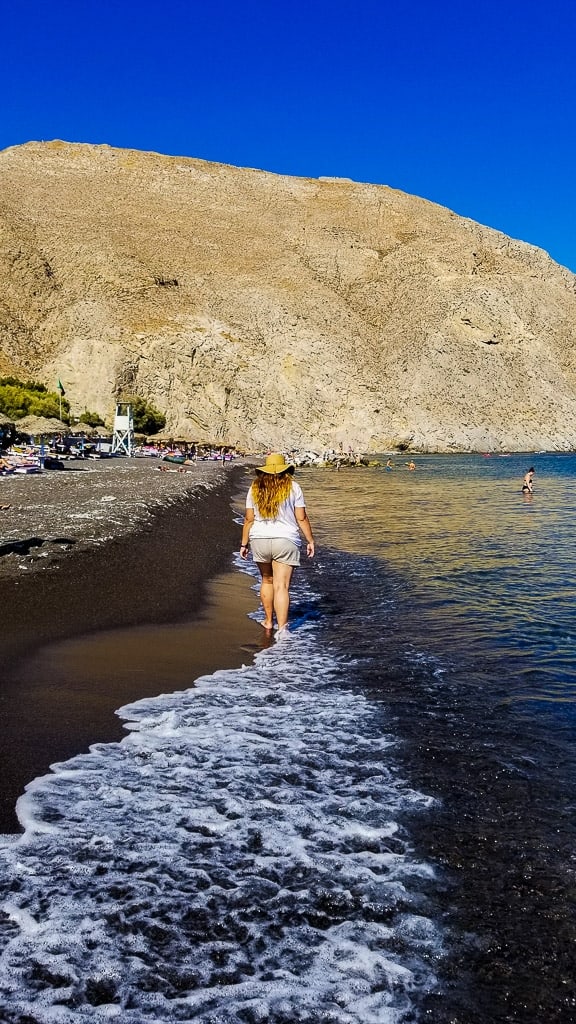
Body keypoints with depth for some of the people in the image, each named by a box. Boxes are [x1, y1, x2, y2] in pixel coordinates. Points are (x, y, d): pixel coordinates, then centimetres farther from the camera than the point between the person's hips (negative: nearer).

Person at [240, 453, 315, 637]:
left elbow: (249, 519, 4)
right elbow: (301, 518, -4)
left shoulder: (255, 488, 4)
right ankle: (281, 628, -11)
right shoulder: (292, 487, -2)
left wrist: (244, 543, 12)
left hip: (260, 540, 3)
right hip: (285, 541, -3)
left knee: (267, 581, 21)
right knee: (281, 586, -5)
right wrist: (310, 540, 5)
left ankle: (268, 621, 31)